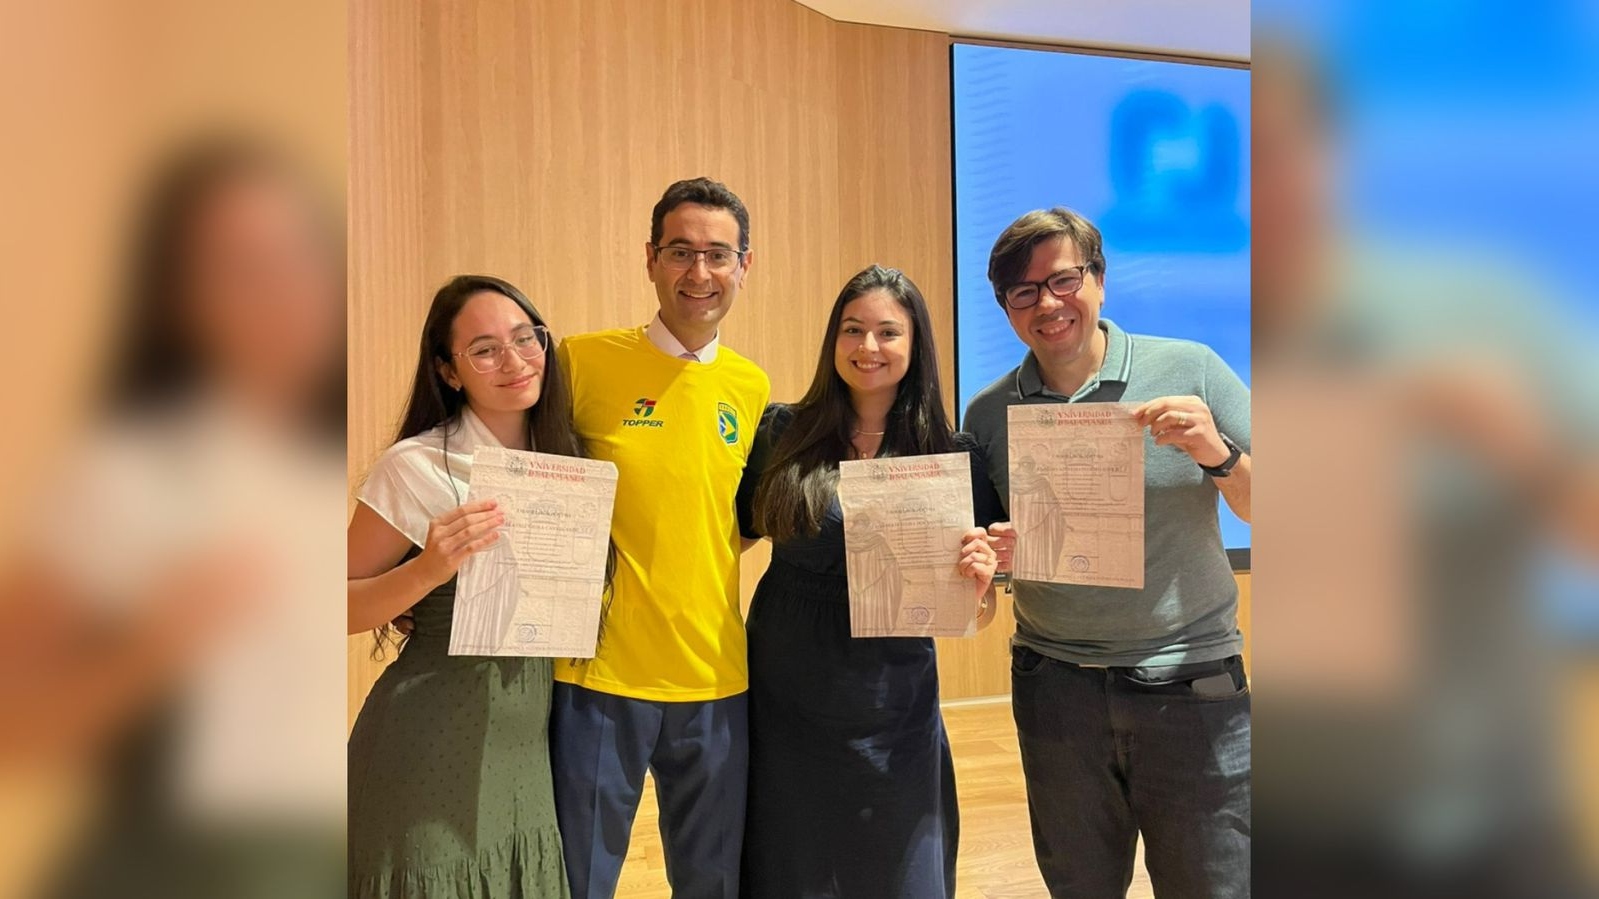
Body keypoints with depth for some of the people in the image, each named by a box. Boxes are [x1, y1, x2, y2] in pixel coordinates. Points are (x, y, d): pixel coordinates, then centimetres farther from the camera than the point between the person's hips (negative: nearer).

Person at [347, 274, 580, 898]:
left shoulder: (565, 461, 4)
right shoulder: (416, 467, -13)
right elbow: (346, 607, -10)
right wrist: (430, 569, -24)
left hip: (530, 745, 5)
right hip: (432, 748, -5)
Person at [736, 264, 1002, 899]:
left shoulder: (952, 457, -4)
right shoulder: (783, 432, -2)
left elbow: (975, 615, -1)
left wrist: (977, 582, -21)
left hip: (893, 716, 0)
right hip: (782, 704, 1)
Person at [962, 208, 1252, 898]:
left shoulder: (1191, 372, -5)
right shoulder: (989, 414, 2)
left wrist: (1219, 454, -21)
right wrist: (989, 556, -14)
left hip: (1190, 684, -2)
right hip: (1056, 685, 2)